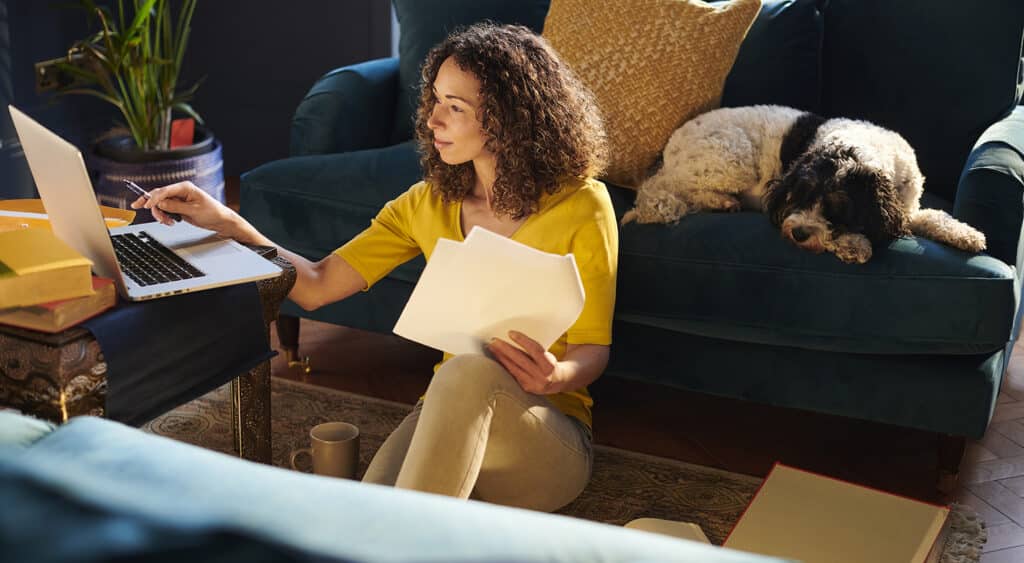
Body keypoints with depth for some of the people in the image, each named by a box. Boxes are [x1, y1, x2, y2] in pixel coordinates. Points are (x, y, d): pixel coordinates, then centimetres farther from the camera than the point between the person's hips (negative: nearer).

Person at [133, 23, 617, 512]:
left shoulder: (581, 207, -6)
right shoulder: (430, 202, 8)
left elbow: (592, 350, -2)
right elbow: (318, 286, 5)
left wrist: (556, 377, -25)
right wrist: (227, 224, -6)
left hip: (550, 438, -3)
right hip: (448, 416, 3)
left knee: (468, 371, -40)